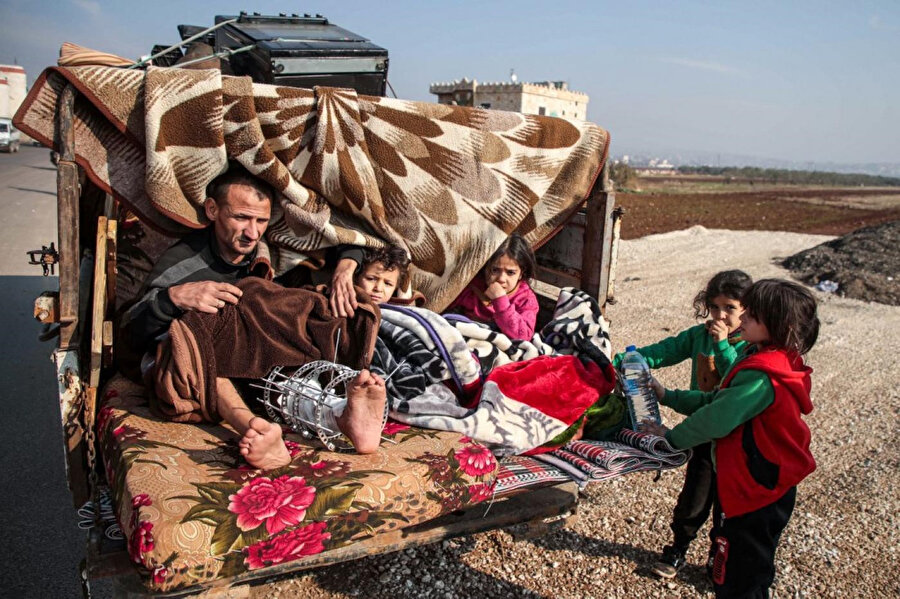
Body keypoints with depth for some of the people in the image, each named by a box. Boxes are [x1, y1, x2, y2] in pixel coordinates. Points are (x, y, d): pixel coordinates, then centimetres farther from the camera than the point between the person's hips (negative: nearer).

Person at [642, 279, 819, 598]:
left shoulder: (761, 377, -28)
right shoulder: (762, 358, 5)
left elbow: (716, 419, -28)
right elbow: (717, 400, 10)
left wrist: (672, 436, -13)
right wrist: (667, 396, 7)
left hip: (753, 494, -10)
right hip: (768, 489, 10)